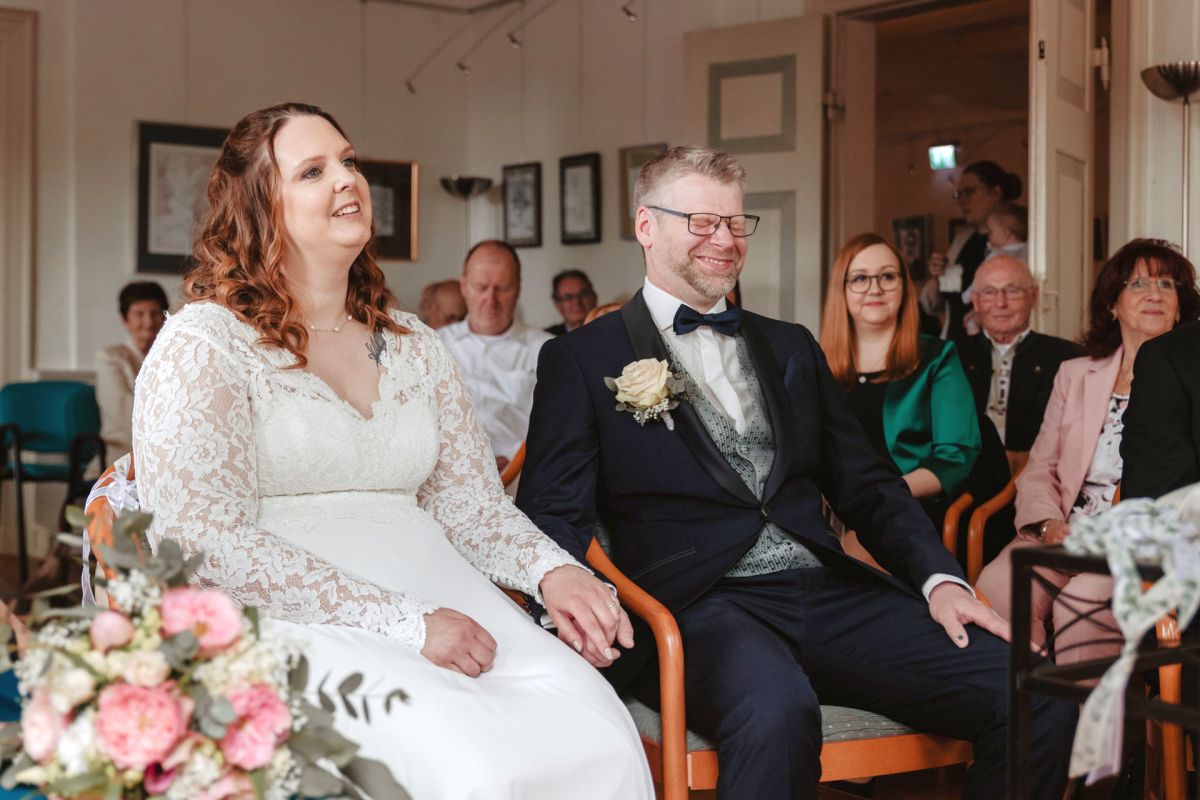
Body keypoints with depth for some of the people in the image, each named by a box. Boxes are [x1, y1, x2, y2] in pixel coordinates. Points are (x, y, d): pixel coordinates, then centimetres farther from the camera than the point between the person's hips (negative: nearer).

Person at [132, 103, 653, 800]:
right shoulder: (205, 343, 0)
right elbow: (205, 543, -11)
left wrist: (550, 569, -4)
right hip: (288, 619, -5)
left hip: (438, 597, 6)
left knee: (602, 740, -24)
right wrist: (404, 622, -17)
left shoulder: (415, 346, 19)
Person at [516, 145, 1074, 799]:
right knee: (776, 710, -41)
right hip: (698, 608, -5)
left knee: (1041, 695, -16)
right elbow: (553, 513, 0)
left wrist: (939, 579, 2)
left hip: (830, 595, 5)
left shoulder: (791, 348, 23)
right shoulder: (581, 360, 8)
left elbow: (865, 486, 19)